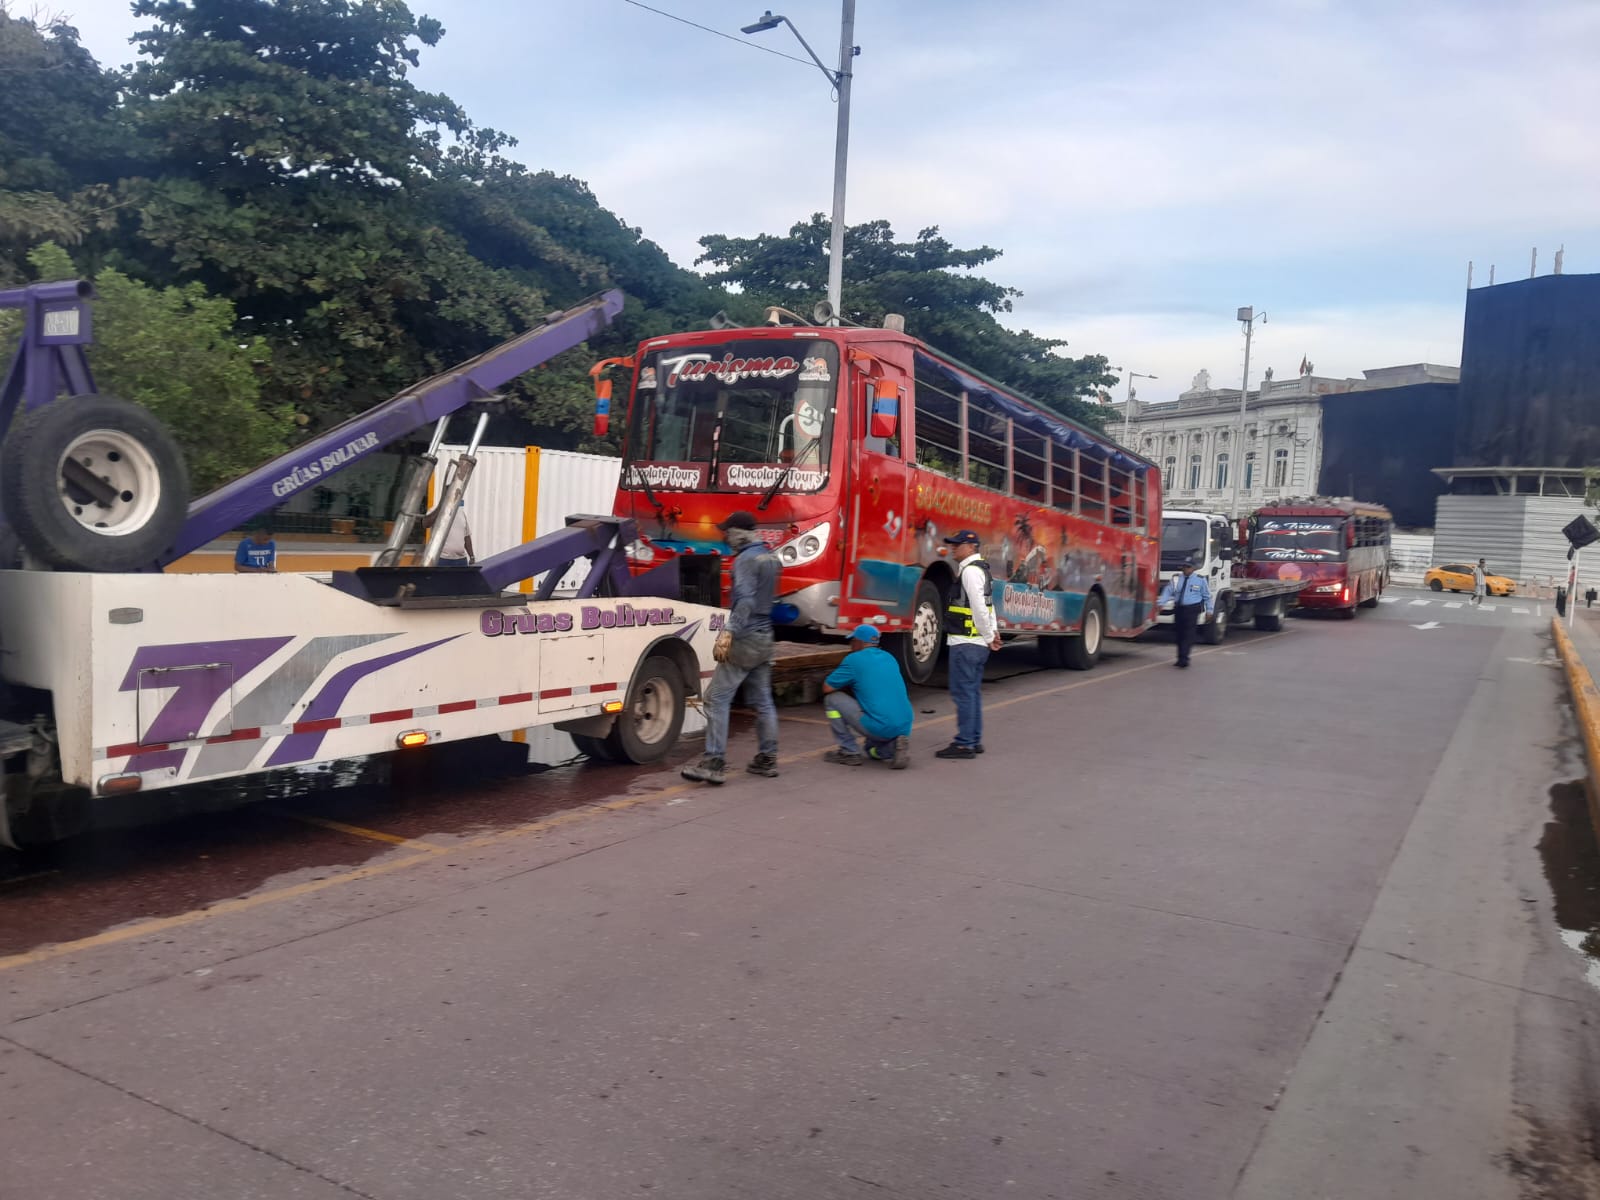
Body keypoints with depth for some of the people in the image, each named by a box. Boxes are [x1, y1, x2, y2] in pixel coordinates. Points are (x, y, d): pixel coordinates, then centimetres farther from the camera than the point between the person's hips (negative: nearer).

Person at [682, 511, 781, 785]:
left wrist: (728, 633, -35)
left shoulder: (746, 559, -15)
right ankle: (767, 759, 18)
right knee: (762, 700, 14)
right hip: (765, 638, 9)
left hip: (745, 639, -9)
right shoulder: (770, 558, 13)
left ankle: (713, 763, -10)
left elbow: (746, 600, -27)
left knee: (717, 698, -7)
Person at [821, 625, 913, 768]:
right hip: (904, 728, 7)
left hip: (878, 728, -7)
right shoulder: (889, 658, 18)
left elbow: (827, 688, 5)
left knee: (832, 699, 7)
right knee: (872, 749, 38)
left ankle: (849, 752, 7)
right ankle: (892, 746, 4)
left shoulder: (854, 659, -2)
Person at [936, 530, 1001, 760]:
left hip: (966, 644, -10)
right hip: (976, 644, 10)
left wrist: (989, 636, -12)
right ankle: (974, 741, 19)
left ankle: (965, 744, -6)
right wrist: (993, 631, 10)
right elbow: (987, 605, 19)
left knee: (963, 692, -7)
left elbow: (979, 608, -20)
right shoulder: (980, 569, 18)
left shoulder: (970, 571, -14)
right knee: (972, 692, 14)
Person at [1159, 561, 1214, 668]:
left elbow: (1208, 596, 9)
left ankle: (1184, 659, -17)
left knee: (1188, 634, -13)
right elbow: (1168, 591, -2)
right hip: (1178, 608, 3)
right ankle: (1180, 659, 18)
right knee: (1179, 634, 8)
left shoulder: (1200, 580, 3)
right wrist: (1161, 603, -16)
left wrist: (1209, 610, 5)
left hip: (1192, 609, -3)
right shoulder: (1176, 579, 7)